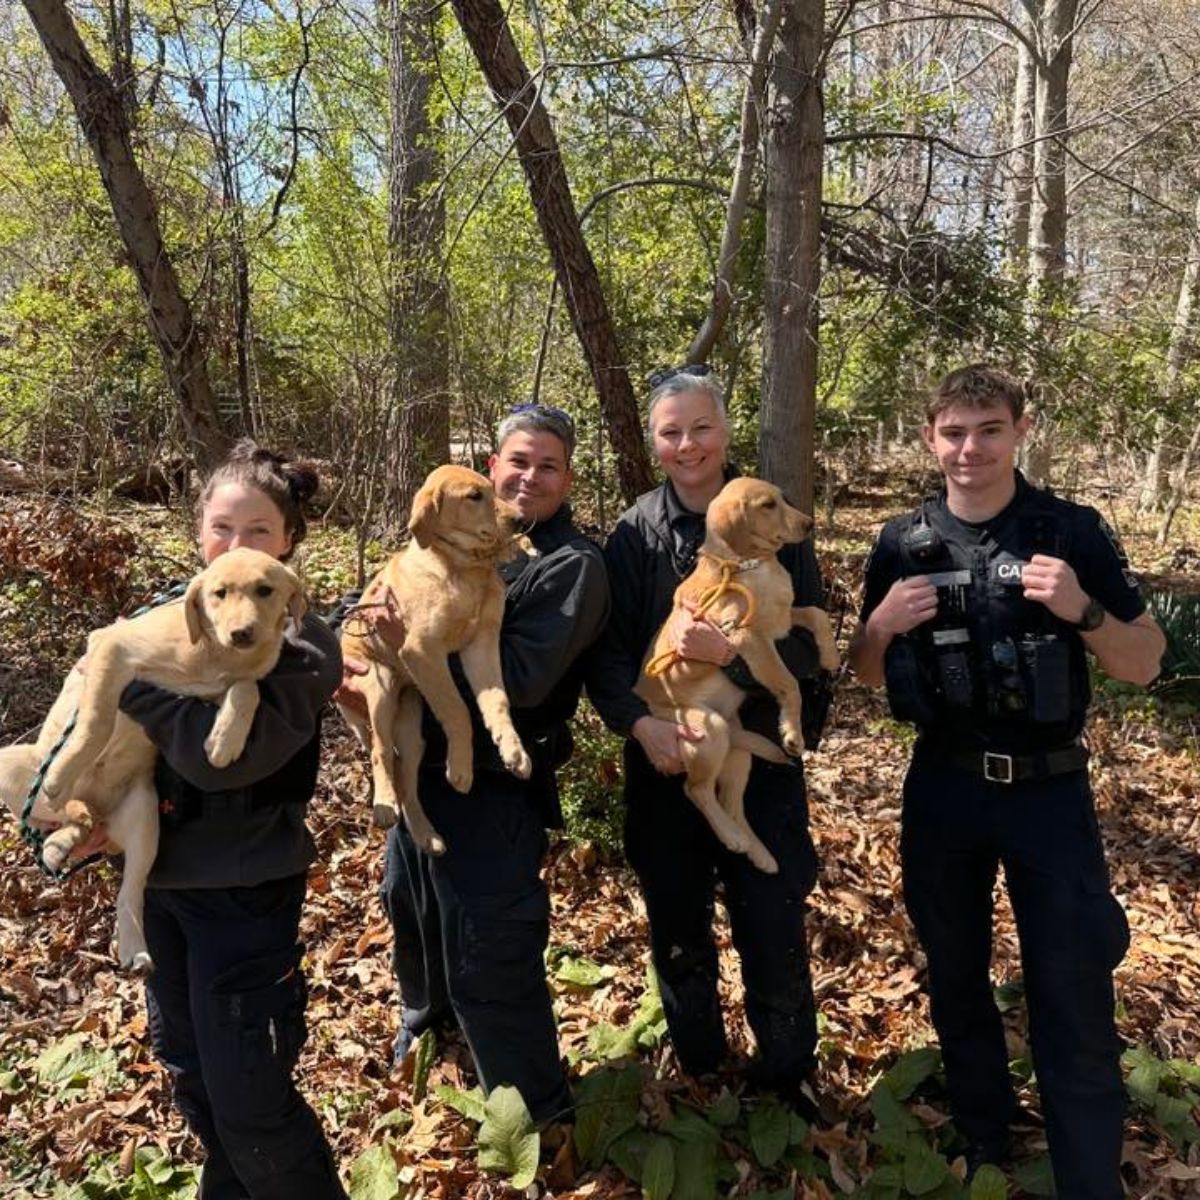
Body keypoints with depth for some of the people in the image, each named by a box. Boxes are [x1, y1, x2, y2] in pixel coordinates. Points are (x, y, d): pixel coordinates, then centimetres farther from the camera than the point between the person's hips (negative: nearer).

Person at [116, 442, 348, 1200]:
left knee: (248, 1097, 2)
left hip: (245, 890, -7)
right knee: (188, 1070, 23)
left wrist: (127, 674, -23)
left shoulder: (303, 643, -17)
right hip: (160, 875, 7)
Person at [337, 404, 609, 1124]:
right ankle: (429, 1017, 59)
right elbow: (399, 614, 16)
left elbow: (521, 678, -25)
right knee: (408, 903, 29)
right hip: (420, 761, 9)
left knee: (488, 954, -1)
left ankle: (538, 1108, 22)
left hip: (491, 786, -8)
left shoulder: (574, 566, -15)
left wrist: (415, 642, -28)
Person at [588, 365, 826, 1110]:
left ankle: (789, 1079, 32)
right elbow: (606, 653, -6)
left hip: (759, 758, -1)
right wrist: (640, 724, -23)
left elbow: (809, 648, -6)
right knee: (678, 935, 15)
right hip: (663, 761, 2)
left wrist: (729, 650, -23)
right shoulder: (634, 533, -1)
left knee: (776, 934, 5)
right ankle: (698, 1073, 39)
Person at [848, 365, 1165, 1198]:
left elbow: (1145, 666, -3)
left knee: (1075, 1002, 3)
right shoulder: (904, 544, 0)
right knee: (956, 981, 17)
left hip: (1049, 791, -2)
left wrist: (1081, 610, -21)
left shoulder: (1073, 532, -6)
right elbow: (865, 675, 8)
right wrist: (882, 622, -14)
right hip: (943, 791, 3)